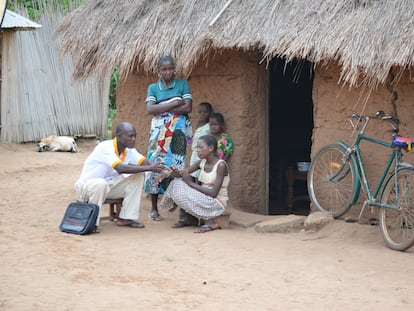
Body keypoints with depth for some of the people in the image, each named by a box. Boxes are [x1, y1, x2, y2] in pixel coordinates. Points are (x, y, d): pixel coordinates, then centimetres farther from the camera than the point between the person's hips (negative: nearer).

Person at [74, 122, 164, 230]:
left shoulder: (129, 149, -4)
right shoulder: (105, 147, -27)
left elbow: (144, 162, -15)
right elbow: (120, 168, -40)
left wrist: (160, 168, -37)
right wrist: (149, 168, -43)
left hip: (108, 185, 7)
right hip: (86, 184, -7)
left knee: (137, 177, -9)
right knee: (100, 184, -41)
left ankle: (126, 218, -5)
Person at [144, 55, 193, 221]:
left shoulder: (182, 85, 5)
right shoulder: (153, 87, 7)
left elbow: (188, 108, -6)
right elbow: (150, 109, -7)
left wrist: (163, 109, -10)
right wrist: (175, 104, -12)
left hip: (178, 131, -1)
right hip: (159, 131, 1)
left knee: (177, 166, -2)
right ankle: (154, 209, 3)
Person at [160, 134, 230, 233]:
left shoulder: (221, 165, -17)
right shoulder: (201, 163, 5)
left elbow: (213, 193, -23)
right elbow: (182, 172, -3)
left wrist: (191, 183, -19)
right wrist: (173, 173, -27)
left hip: (217, 202, -8)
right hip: (204, 199, 8)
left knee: (183, 194, -22)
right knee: (178, 183, -5)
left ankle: (209, 221, -14)